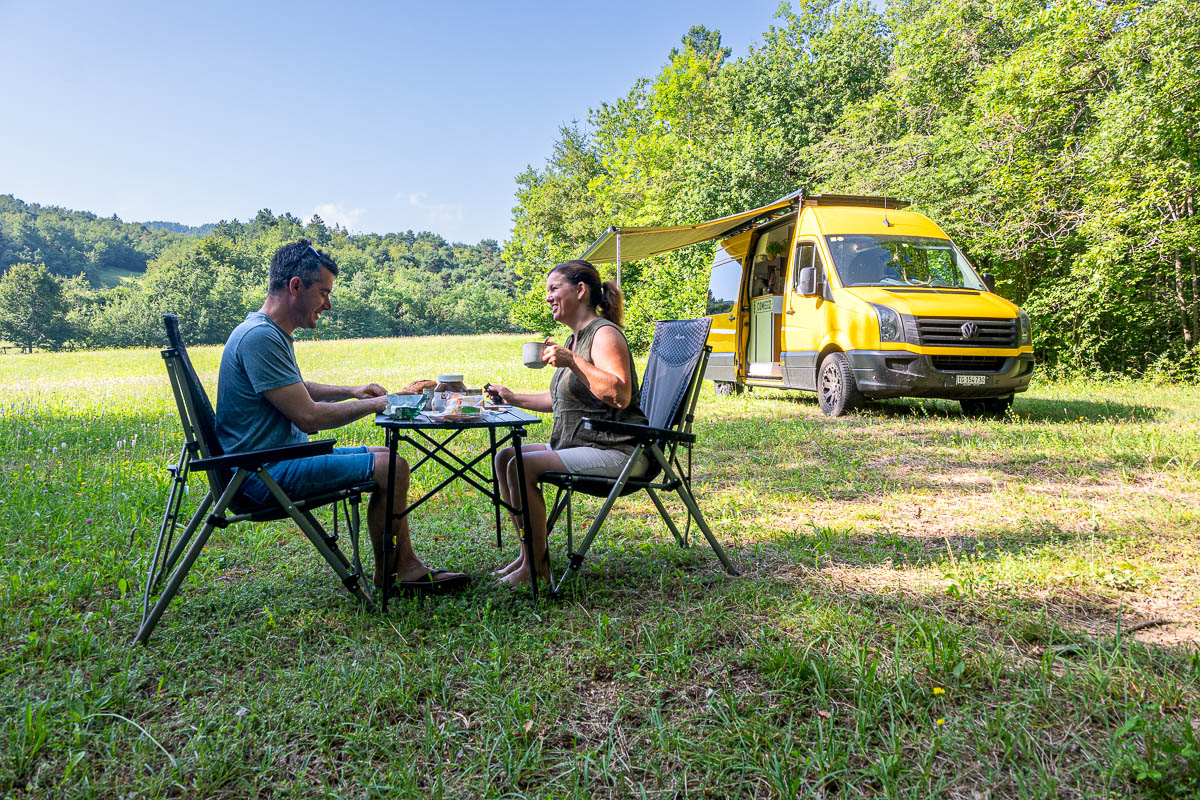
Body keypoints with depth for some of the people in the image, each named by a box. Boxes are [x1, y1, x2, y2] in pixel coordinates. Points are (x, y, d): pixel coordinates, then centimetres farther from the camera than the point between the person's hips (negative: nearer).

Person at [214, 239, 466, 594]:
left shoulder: (272, 333, 13)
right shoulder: (259, 336, -21)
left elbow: (296, 389, 30)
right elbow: (308, 416, -24)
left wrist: (351, 391, 16)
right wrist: (375, 405, -12)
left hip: (282, 455, 11)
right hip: (266, 472, -11)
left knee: (385, 456, 13)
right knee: (391, 467, -15)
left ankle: (406, 565, 13)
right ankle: (386, 575, 6)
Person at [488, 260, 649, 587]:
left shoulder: (604, 334, -13)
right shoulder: (576, 338, 17)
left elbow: (621, 396, -28)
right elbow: (561, 400, 27)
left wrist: (573, 361, -29)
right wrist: (514, 398, 23)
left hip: (613, 451, -10)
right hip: (576, 445, 11)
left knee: (522, 467, -22)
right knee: (504, 457, 7)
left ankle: (537, 564, -7)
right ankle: (528, 553, 10)